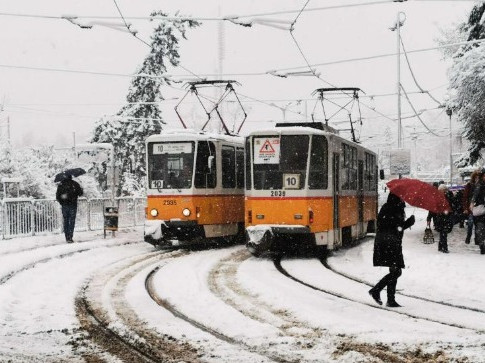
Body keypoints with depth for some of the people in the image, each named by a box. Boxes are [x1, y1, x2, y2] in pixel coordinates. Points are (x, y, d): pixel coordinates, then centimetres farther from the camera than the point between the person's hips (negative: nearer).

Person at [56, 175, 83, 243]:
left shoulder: (61, 184, 3)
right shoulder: (75, 184, -4)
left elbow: (57, 196, 3)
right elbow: (80, 193, 0)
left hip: (64, 206, 2)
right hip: (73, 205, -2)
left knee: (65, 222, 10)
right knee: (72, 221, -1)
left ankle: (67, 238, 10)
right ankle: (70, 237, -11)